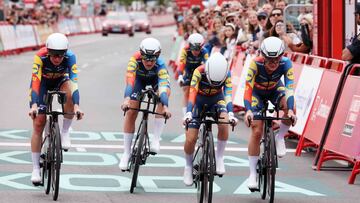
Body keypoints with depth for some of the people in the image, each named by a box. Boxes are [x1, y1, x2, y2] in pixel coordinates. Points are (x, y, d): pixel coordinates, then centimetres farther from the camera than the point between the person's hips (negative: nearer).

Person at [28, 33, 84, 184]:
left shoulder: (70, 57, -31)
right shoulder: (40, 57, -34)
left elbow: (74, 81, -38)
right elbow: (35, 82, -40)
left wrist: (76, 106, -52)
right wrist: (34, 105, -54)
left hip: (60, 81, 1)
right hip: (42, 82, -1)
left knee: (69, 91, -36)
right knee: (38, 123, -10)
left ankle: (65, 132, -16)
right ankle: (36, 169, -1)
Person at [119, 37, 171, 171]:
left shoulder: (160, 65, -39)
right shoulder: (135, 59, -38)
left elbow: (164, 86, -50)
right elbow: (129, 80, -50)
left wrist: (165, 107, -66)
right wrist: (127, 98, -66)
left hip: (156, 79, 0)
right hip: (139, 78, 0)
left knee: (164, 92, -30)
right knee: (131, 113, -8)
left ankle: (156, 139, -24)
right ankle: (127, 153, 6)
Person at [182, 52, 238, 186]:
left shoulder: (227, 74, -26)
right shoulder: (199, 72, -31)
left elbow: (228, 93, -32)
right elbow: (192, 93, -38)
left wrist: (230, 114, -47)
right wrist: (188, 113, -52)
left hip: (217, 99, 1)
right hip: (199, 100, -1)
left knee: (224, 124, -31)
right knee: (190, 139, -10)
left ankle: (219, 158, -13)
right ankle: (188, 167, 17)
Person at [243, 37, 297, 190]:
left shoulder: (286, 63, -32)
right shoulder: (256, 64, -37)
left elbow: (289, 87, -38)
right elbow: (248, 88, -41)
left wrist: (290, 110, -51)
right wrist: (248, 111, -54)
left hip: (275, 90, 1)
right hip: (257, 92, -1)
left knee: (290, 109, -31)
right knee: (256, 132, -11)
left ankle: (280, 138, -4)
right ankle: (252, 174, -2)